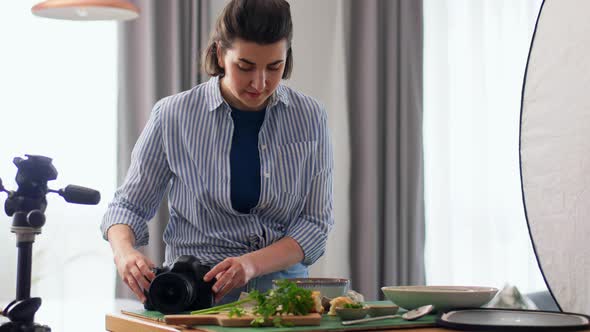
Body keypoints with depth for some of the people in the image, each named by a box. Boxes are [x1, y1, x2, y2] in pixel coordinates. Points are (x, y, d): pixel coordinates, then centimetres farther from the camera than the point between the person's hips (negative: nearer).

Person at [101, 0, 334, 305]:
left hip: (282, 286, 1)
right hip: (194, 288, -1)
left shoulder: (310, 117, 1)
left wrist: (252, 264, -17)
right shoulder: (173, 117, -3)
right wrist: (124, 251, -16)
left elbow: (316, 221, 1)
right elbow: (130, 203, 8)